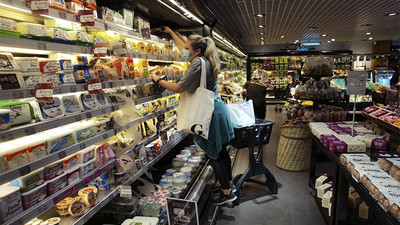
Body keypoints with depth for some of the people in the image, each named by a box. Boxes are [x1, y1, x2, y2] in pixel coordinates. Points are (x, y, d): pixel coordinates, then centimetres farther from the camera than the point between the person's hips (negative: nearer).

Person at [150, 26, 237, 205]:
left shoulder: (198, 63, -18)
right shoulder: (205, 60, 11)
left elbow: (179, 88, -19)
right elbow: (182, 47, 27)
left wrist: (157, 80, -7)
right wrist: (170, 32, 34)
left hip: (209, 114, -10)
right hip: (218, 108, 10)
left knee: (214, 155, 2)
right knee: (221, 151, 19)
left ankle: (227, 192, 15)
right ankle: (229, 184, 34)